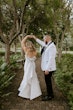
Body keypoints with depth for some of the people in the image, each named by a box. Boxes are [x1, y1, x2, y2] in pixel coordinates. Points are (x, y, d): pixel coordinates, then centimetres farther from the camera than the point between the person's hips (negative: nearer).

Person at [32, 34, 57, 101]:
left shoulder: (52, 46, -19)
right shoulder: (47, 45, 9)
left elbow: (51, 58, -23)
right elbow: (42, 43, 32)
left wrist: (47, 69, -24)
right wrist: (35, 38, 36)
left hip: (49, 68, -9)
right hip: (47, 67, 9)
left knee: (48, 81, 1)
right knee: (48, 81, 16)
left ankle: (49, 96, 16)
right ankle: (51, 94, 30)